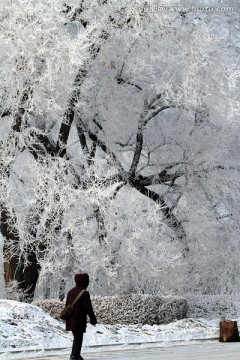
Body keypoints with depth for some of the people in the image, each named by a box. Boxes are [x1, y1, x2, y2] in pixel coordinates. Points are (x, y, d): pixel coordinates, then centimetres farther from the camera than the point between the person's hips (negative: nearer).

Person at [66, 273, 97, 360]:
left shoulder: (70, 292, 10)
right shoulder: (84, 293, -15)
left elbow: (67, 305, 18)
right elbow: (88, 308, -15)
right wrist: (93, 319, -5)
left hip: (70, 320, 8)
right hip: (79, 320, -8)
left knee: (76, 337, 18)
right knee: (78, 338, 0)